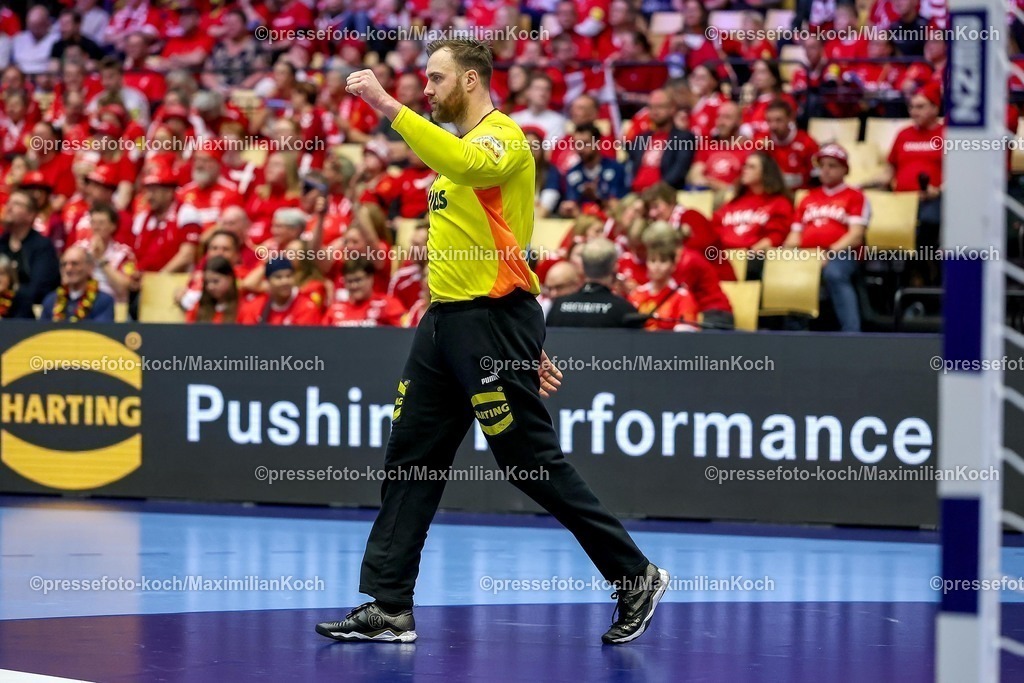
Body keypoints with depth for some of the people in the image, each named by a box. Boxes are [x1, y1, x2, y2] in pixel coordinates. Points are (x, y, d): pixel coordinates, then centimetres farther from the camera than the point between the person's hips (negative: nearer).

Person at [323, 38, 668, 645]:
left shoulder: (503, 135, -10)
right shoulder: (460, 145, 19)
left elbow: (467, 164, -36)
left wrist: (389, 107, -39)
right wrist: (528, 343, 25)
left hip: (493, 321, -9)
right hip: (446, 321, 9)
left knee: (536, 465, -5)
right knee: (409, 460, 5)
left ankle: (637, 578, 6)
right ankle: (389, 607, 7)